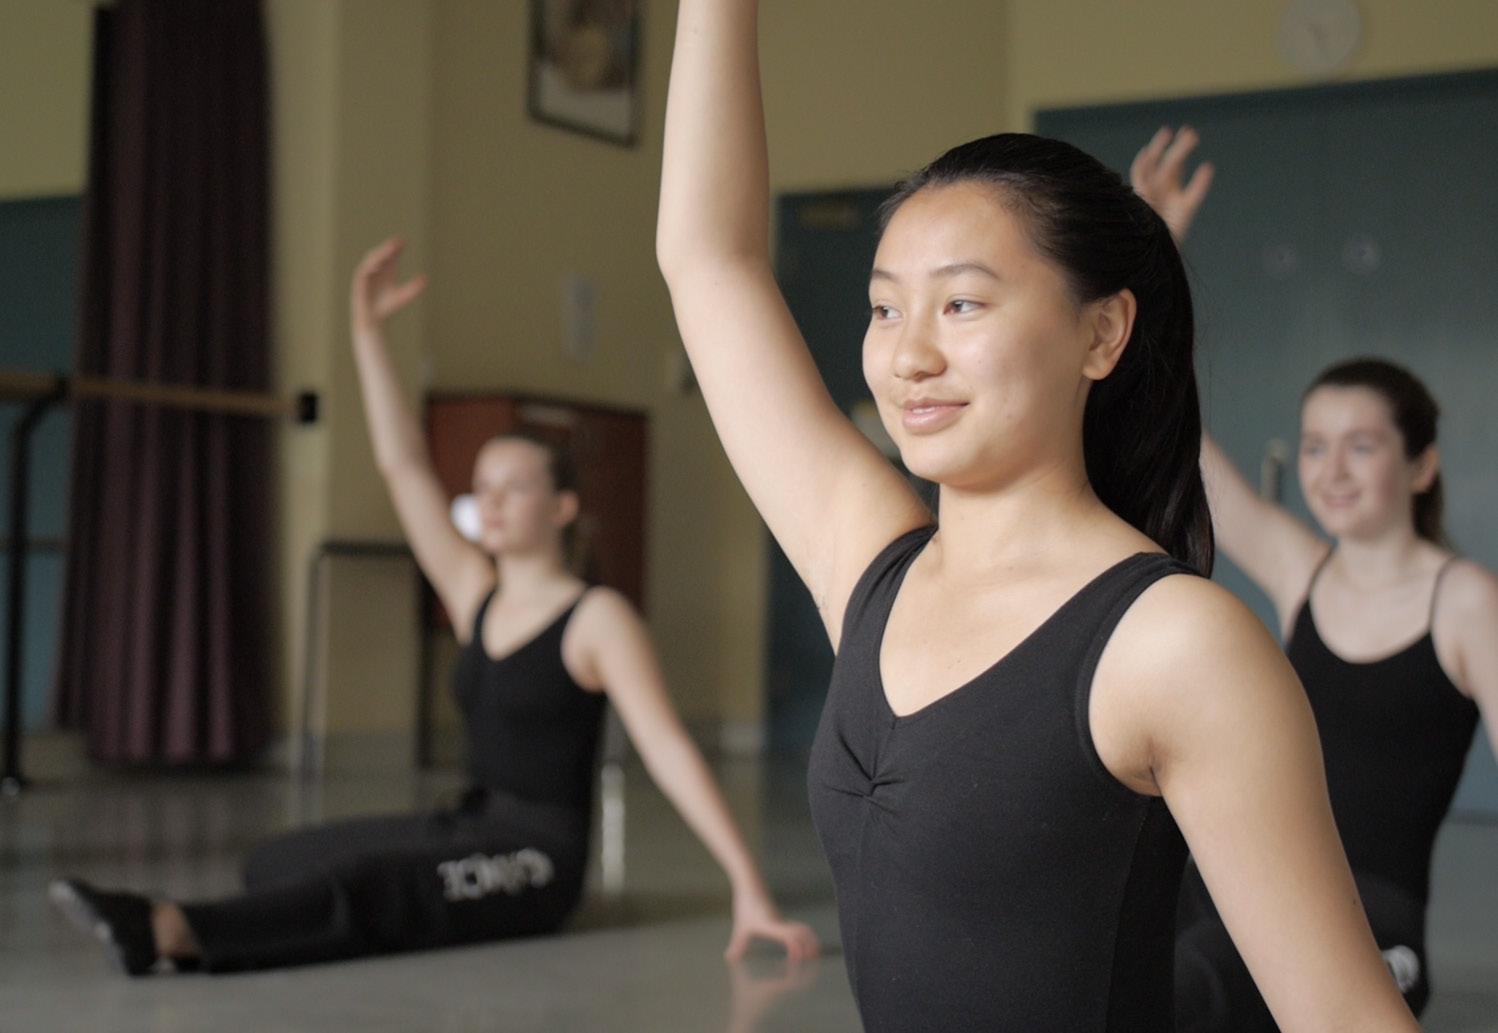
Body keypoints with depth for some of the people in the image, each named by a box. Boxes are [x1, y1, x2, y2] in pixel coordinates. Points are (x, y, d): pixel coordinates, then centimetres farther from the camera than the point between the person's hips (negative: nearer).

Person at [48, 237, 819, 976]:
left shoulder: (597, 619, -9)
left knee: (367, 882, -32)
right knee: (280, 861, -11)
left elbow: (668, 752, -16)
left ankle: (171, 932, -46)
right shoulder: (474, 592, 9)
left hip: (537, 857, -8)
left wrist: (749, 889, -23)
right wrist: (368, 331, 3)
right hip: (467, 831, 8)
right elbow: (403, 467, 7)